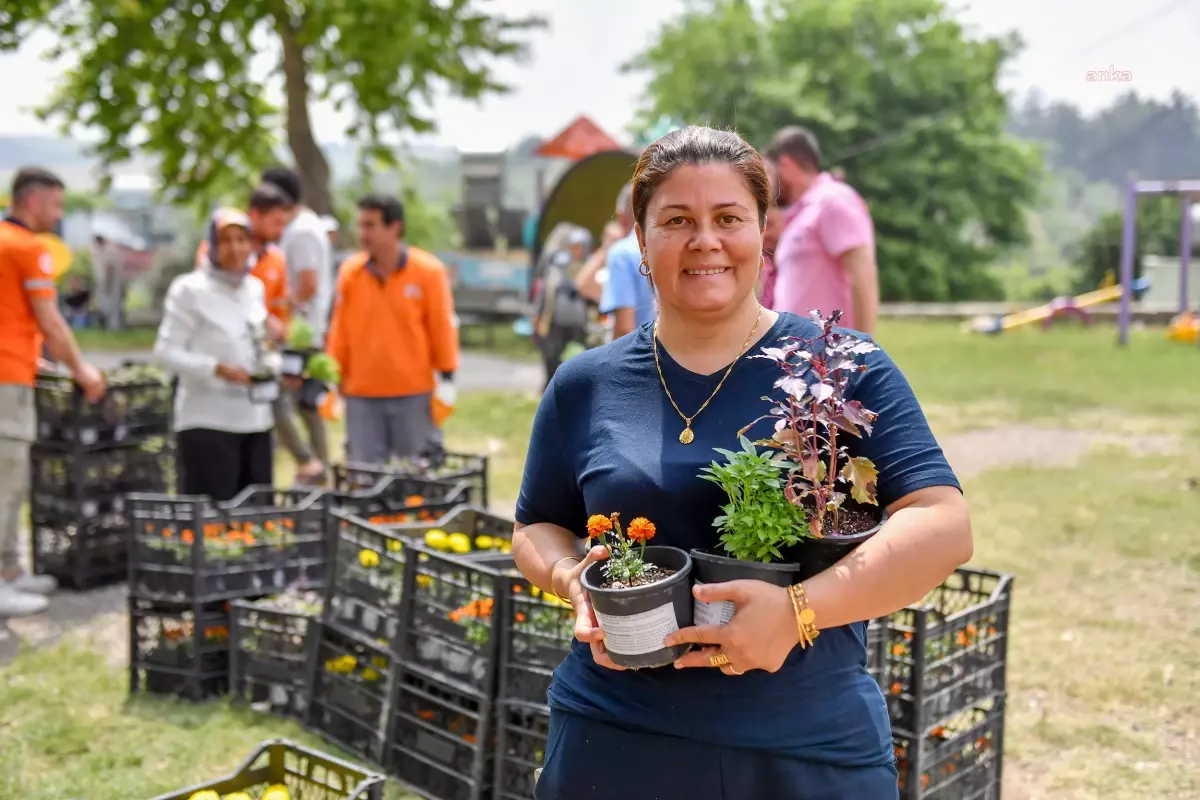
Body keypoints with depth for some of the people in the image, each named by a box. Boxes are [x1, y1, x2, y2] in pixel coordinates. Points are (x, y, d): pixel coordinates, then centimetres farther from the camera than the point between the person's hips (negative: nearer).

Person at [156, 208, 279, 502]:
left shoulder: (255, 288, 14)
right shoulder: (190, 289, -5)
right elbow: (166, 351, -9)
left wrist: (273, 364, 2)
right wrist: (218, 369, -21)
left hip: (256, 420, 6)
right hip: (207, 421, -6)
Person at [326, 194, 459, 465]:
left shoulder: (428, 271, -5)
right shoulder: (350, 272, 1)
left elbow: (442, 329, -2)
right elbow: (340, 332, 7)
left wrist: (446, 378, -3)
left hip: (414, 394, -2)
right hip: (362, 396, 2)